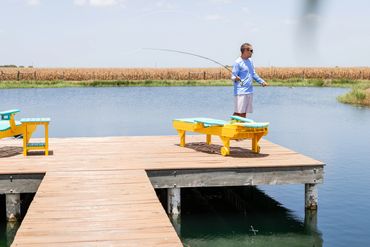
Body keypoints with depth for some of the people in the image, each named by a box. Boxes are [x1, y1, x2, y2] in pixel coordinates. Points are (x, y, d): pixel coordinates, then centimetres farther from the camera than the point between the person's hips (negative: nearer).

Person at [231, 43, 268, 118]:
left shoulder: (250, 61, 15)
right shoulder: (238, 62, -10)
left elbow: (253, 74, 25)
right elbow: (233, 76, -12)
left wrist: (261, 81, 24)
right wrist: (236, 78, -33)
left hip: (249, 92, 8)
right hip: (240, 92, -8)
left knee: (244, 113, 9)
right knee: (238, 112, -11)